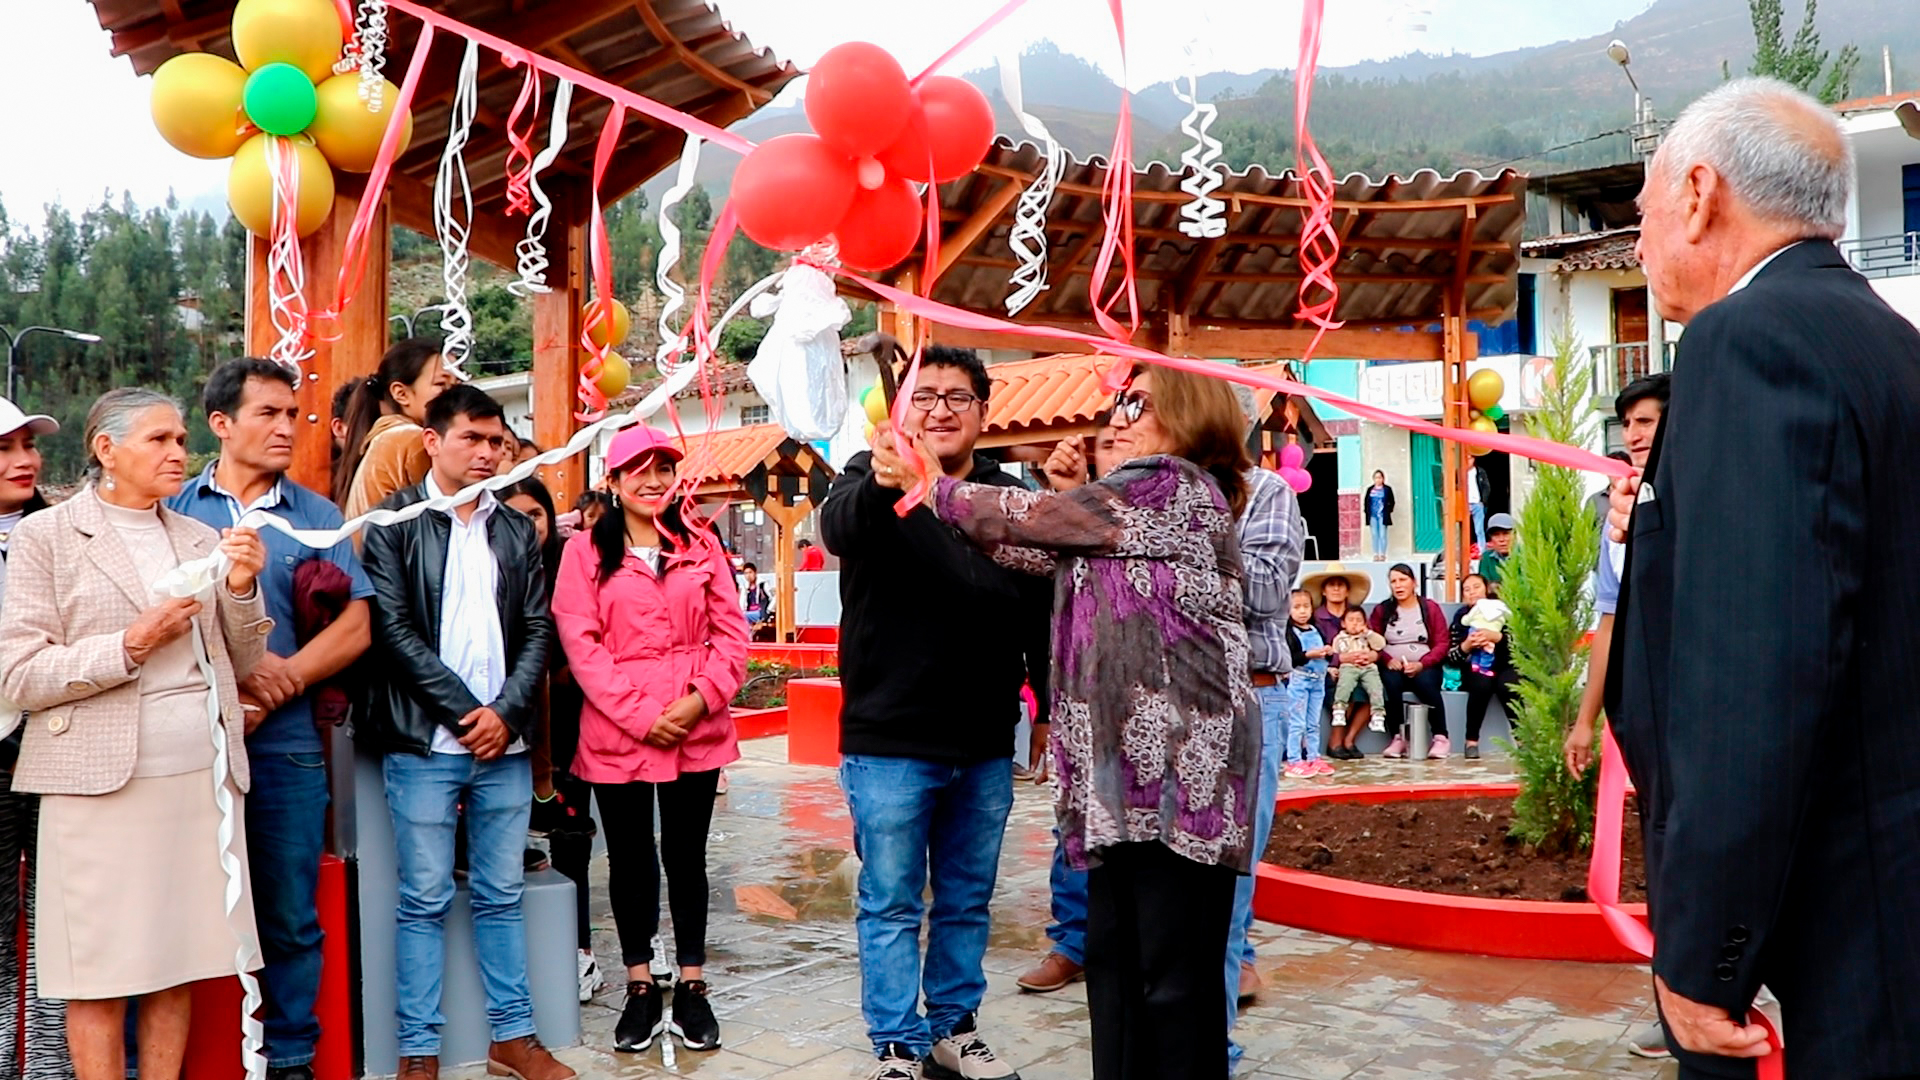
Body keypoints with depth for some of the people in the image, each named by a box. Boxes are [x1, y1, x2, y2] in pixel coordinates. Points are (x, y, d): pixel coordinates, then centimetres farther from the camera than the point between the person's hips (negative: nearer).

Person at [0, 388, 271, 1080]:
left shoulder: (200, 540, 15)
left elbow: (238, 666, 14)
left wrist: (242, 588, -1)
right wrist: (132, 644, -13)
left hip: (203, 772, 4)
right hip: (101, 779, -4)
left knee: (178, 966, 8)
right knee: (102, 974, 1)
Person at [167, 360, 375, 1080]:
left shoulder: (316, 516, 10)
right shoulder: (174, 509, 7)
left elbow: (355, 627, 3)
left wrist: (274, 686, -10)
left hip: (284, 744, 1)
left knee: (290, 919, 7)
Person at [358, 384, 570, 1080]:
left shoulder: (517, 532, 14)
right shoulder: (395, 522, 1)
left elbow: (538, 630, 9)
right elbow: (393, 628, -7)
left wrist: (506, 712, -6)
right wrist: (465, 710, -11)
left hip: (505, 741, 4)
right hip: (424, 741, -4)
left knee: (502, 895, 10)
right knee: (425, 900, 2)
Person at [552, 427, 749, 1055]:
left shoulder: (701, 548, 8)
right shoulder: (586, 551, 1)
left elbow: (731, 633, 4)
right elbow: (580, 643, -6)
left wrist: (702, 698, -12)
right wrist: (638, 714, -13)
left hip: (697, 731, 1)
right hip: (615, 732, -1)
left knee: (686, 856, 9)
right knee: (630, 859, 9)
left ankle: (692, 987, 20)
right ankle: (640, 990, 22)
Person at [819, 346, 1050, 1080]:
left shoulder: (1011, 498, 6)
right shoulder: (872, 479, -5)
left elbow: (1040, 613, 12)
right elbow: (837, 528, -29)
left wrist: (1050, 708, 11)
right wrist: (880, 485, -50)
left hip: (984, 748, 4)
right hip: (888, 744, -4)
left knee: (967, 903, 15)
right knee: (891, 906, 4)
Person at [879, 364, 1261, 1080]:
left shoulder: (1179, 486, -6)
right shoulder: (1131, 509, 23)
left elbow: (1040, 521, -7)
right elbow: (1043, 550, 17)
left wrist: (929, 486, 3)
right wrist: (925, 486, 12)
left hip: (1179, 764, -10)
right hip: (1128, 762, 10)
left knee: (1175, 971, -5)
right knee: (1114, 960, 11)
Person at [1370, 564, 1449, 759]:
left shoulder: (1430, 608, 9)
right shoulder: (1382, 610, 13)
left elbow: (1443, 643, 1)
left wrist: (1421, 664, -14)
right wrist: (1388, 659, -15)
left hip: (1424, 668, -1)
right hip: (1394, 667, 1)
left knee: (1426, 683, -34)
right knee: (1390, 683, -34)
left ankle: (1441, 738, -20)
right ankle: (1398, 738, -24)